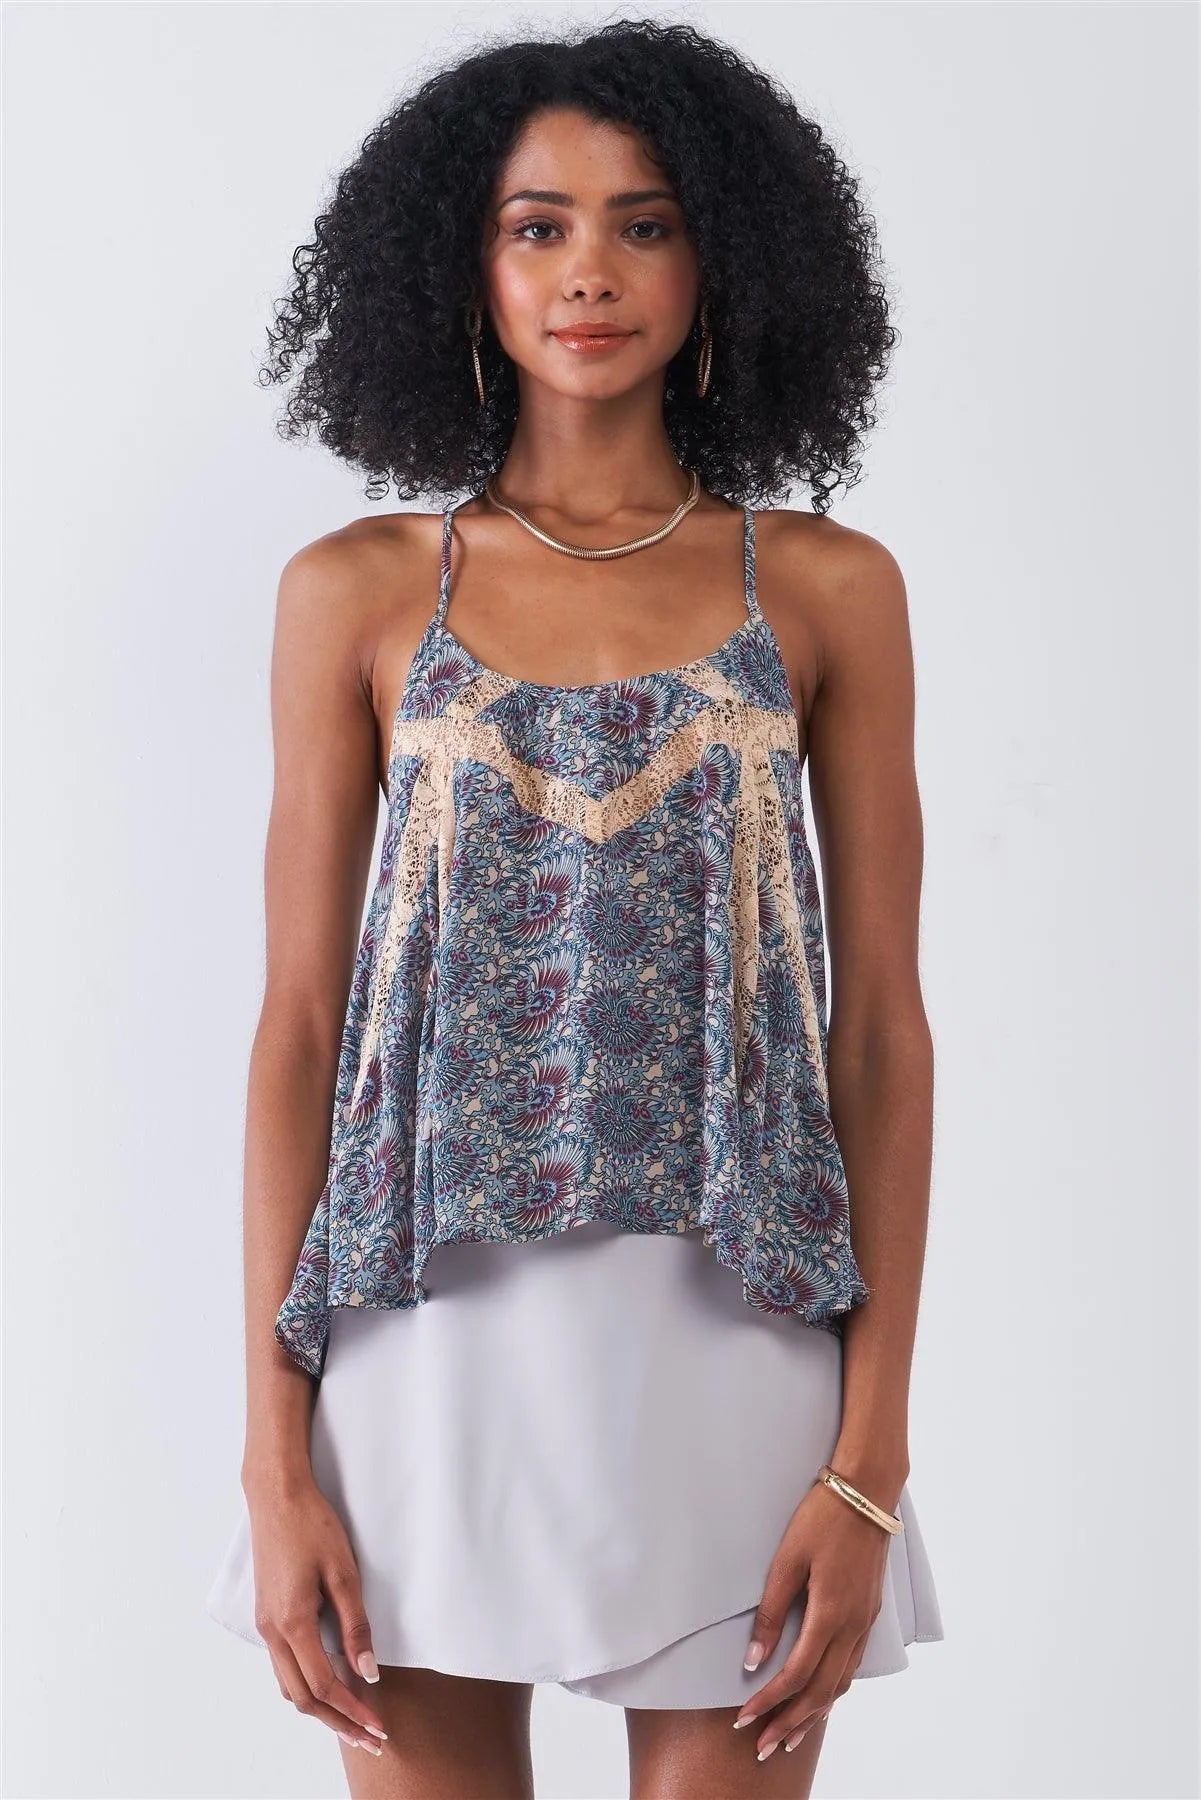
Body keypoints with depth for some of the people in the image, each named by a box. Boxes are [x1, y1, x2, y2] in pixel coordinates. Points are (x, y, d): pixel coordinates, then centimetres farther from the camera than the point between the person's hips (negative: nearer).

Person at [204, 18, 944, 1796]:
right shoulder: (360, 592, 4)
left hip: (728, 1337, 0)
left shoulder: (829, 587, 3)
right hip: (439, 1331, 0)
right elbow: (299, 1019, 2)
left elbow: (882, 1027, 2)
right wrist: (277, 1457, -4)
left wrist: (872, 1460, -5)